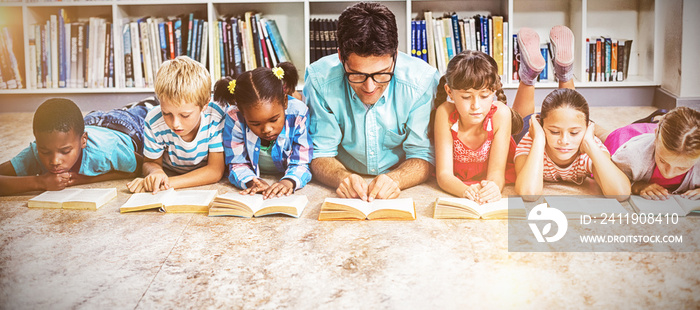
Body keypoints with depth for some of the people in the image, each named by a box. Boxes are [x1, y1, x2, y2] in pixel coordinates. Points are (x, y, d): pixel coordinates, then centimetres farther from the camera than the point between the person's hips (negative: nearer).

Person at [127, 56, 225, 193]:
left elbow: (216, 170, -24)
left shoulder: (215, 119, -30)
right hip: (169, 175, 1)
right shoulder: (154, 122, -24)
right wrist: (156, 172, -33)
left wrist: (169, 183, -33)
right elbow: (151, 162, -6)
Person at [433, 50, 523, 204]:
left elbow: (497, 171, -18)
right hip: (455, 188, -1)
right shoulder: (446, 113, -20)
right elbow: (444, 173, -21)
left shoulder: (500, 113, -19)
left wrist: (492, 187, -42)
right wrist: (466, 191, -41)